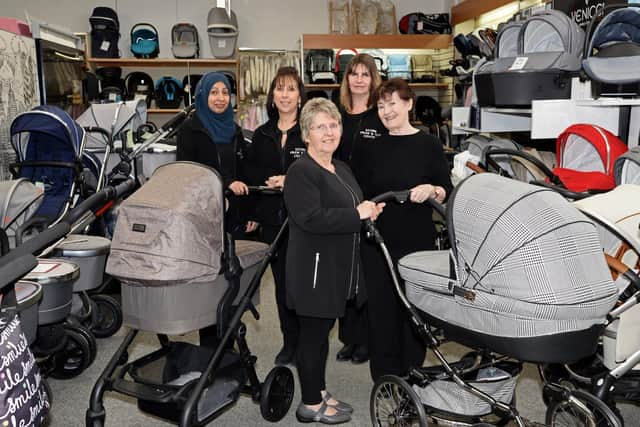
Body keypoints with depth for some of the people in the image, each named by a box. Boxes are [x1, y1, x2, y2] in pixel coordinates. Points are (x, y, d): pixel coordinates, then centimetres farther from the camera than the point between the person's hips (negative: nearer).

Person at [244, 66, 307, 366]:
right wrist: (269, 181, -3)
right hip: (272, 219, 5)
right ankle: (290, 342, 24)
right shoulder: (262, 135, 13)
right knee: (282, 282, 11)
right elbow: (250, 173, 13)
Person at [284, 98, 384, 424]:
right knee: (312, 333, 3)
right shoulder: (301, 172, -14)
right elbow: (311, 218, -26)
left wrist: (369, 210, 6)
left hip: (337, 267, 9)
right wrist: (358, 214, -20)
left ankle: (319, 392, 32)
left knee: (322, 330, 18)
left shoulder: (342, 169, 15)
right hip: (313, 267, -9)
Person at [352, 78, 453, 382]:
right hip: (378, 243, 2)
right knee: (381, 310, 5)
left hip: (419, 243, -2)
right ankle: (384, 379, 20)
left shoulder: (428, 145, 1)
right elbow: (361, 195, 14)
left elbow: (447, 192, -2)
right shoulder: (372, 149, 10)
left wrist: (431, 190, -21)